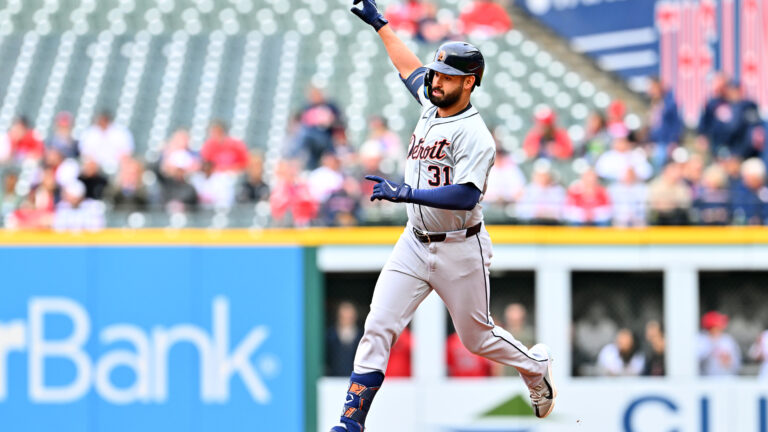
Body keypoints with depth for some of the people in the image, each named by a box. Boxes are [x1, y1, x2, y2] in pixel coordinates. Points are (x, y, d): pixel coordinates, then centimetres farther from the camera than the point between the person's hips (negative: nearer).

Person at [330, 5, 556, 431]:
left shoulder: (474, 135, -19)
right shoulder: (430, 105, 5)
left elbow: (466, 195, -32)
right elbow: (409, 66, 26)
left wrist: (408, 193, -40)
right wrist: (379, 24, 33)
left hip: (460, 249, -6)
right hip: (414, 245, 6)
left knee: (477, 337, 12)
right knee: (378, 329, -9)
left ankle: (536, 366, 42)